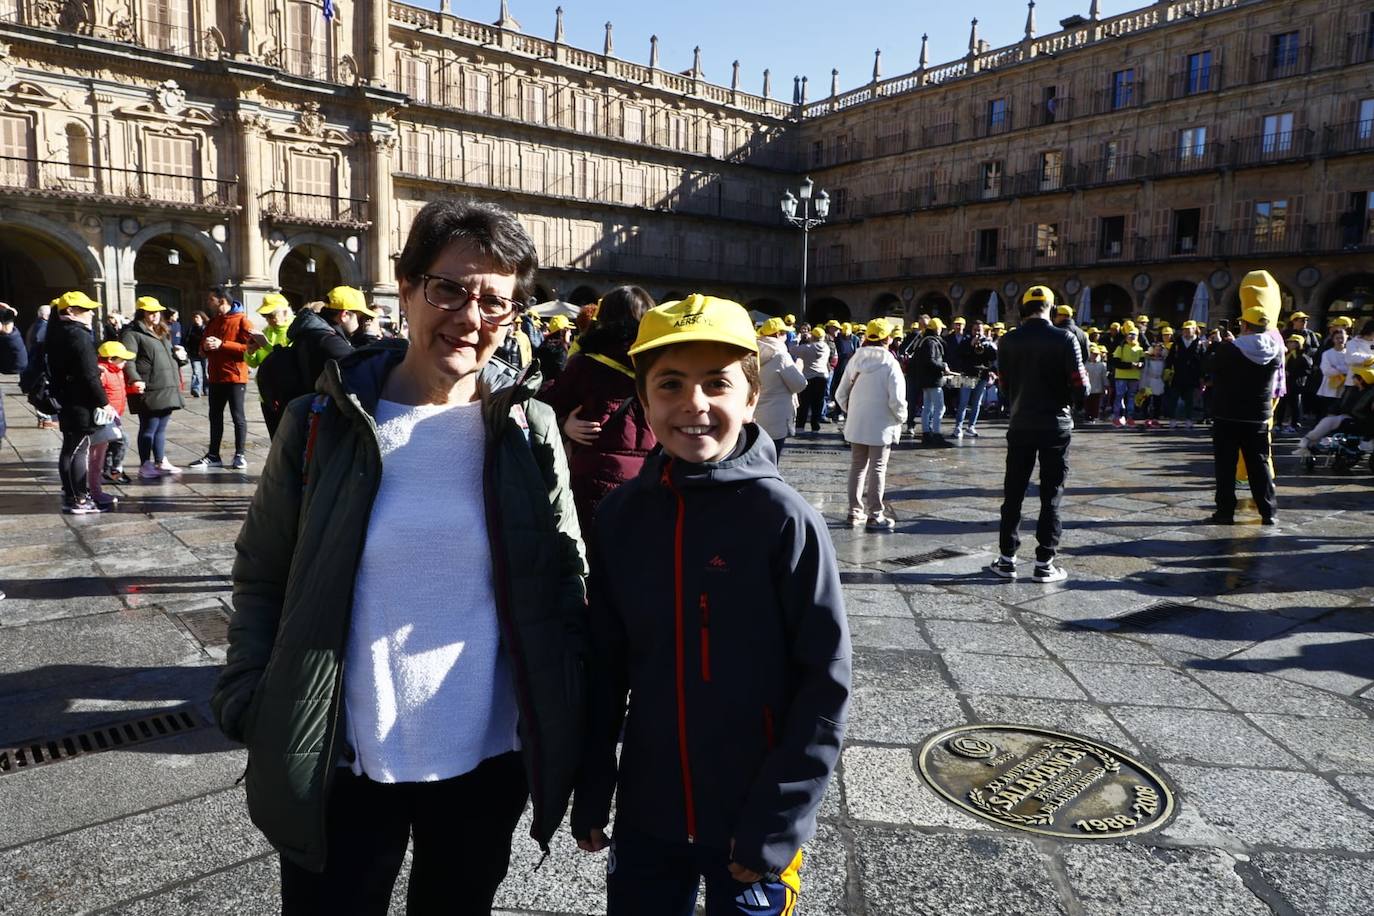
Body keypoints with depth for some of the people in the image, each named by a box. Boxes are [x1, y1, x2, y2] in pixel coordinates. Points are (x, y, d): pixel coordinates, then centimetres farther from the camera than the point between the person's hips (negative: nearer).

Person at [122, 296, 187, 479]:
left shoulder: (162, 332, 22)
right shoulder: (133, 333, -5)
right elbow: (128, 360, -15)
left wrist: (178, 354, 15)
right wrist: (135, 379, -27)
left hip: (168, 389, 8)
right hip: (149, 390, -8)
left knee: (161, 428, 15)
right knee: (149, 428, -1)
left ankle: (160, 462, 23)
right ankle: (145, 465, 8)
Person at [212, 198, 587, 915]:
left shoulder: (529, 429, -5)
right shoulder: (323, 423, -7)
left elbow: (569, 586, 1)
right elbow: (261, 578, 2)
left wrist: (568, 719, -5)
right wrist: (250, 705, -8)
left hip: (489, 759, 1)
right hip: (339, 766, -1)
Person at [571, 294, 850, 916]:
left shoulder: (783, 519, -16)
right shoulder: (621, 514, -5)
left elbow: (825, 680, -12)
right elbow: (605, 662, 2)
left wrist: (776, 822, -13)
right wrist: (590, 792, 5)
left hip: (753, 827, -3)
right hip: (646, 815, 3)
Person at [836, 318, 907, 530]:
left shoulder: (856, 360, -1)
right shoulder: (889, 363, -14)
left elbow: (840, 394, 2)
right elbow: (896, 399, -18)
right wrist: (901, 417, 0)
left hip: (856, 425, 4)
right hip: (881, 426, -4)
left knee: (857, 466, 14)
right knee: (877, 469, 3)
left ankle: (855, 512, 20)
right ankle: (875, 516, 8)